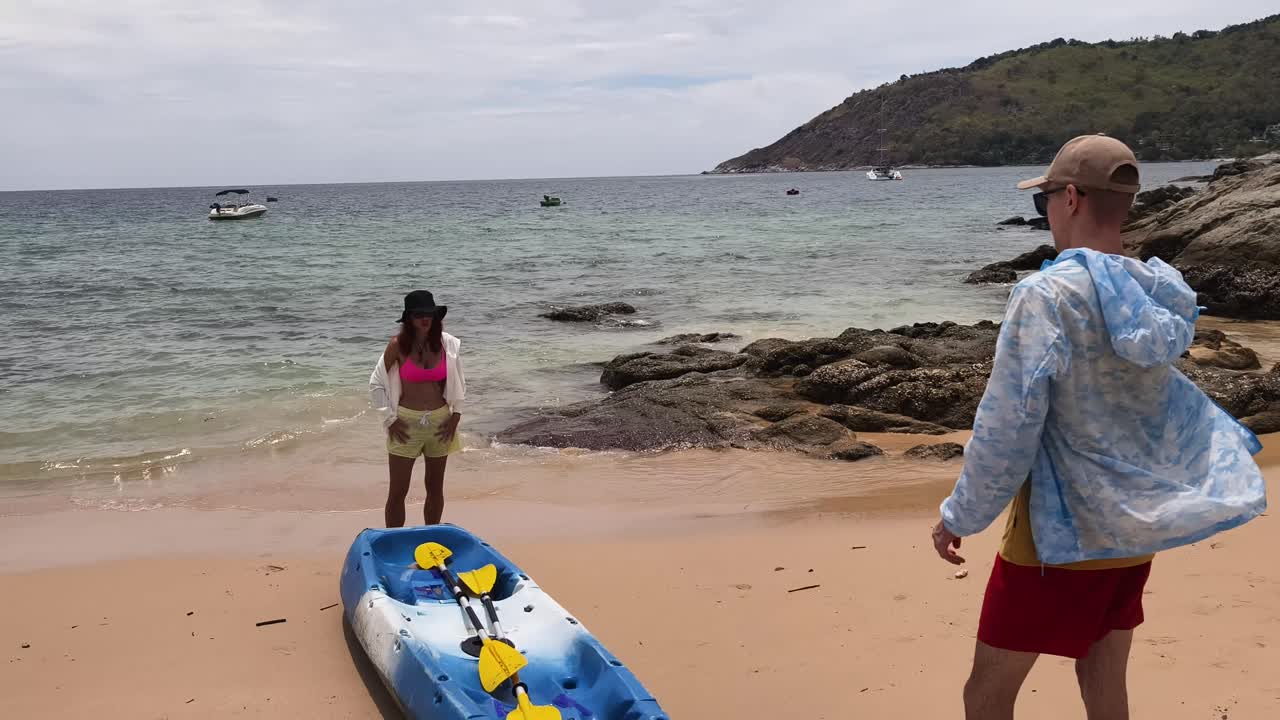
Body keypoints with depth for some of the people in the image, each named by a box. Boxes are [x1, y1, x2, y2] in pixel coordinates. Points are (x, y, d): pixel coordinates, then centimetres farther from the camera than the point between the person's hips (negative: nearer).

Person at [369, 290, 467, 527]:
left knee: (435, 488, 14)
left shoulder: (448, 344, -3)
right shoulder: (397, 345, -11)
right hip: (407, 423, -3)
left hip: (440, 422, 3)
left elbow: (459, 383, 9)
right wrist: (390, 419, -6)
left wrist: (455, 415, 2)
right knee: (398, 492, 1)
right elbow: (376, 383, -4)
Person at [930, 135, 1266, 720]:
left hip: (1061, 535, -7)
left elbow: (1006, 428, -20)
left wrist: (960, 516, -9)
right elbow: (1173, 412, 11)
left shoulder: (1048, 294, -20)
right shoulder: (1159, 295, 2)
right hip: (1135, 527, 7)